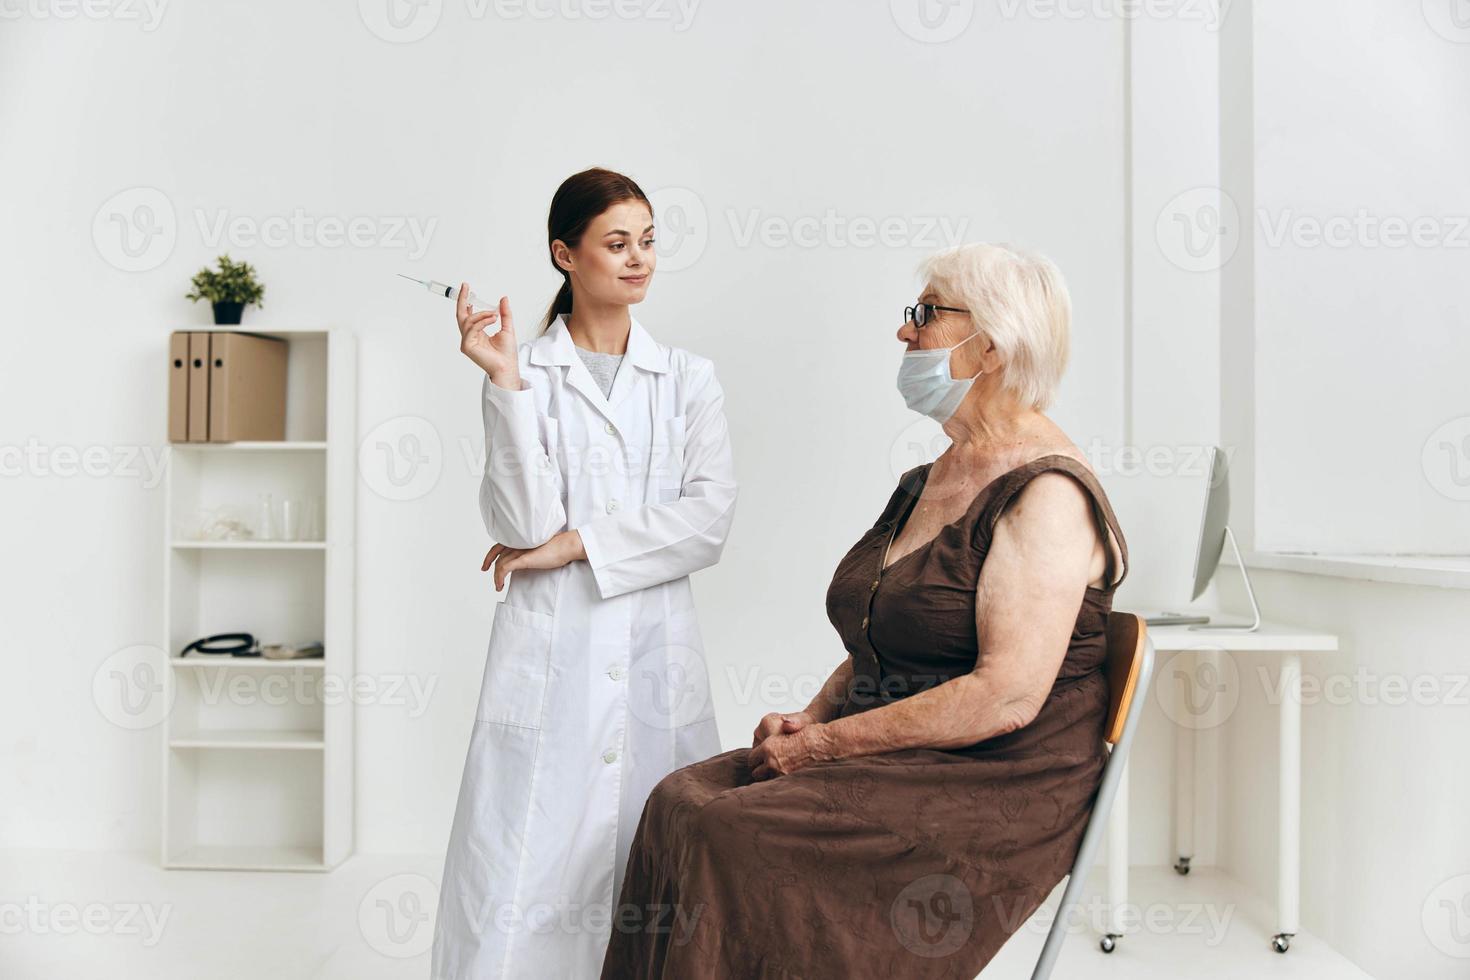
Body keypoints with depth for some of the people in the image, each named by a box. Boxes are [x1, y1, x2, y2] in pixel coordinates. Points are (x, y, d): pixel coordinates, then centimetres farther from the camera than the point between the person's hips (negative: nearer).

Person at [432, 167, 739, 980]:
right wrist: (505, 381, -14)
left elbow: (709, 520, -3)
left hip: (657, 654, 2)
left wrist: (574, 545, -8)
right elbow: (524, 526, -9)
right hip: (550, 652, -2)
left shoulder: (688, 379, 10)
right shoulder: (523, 374, 3)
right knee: (525, 872, -2)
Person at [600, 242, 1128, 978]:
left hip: (994, 788, -8)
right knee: (683, 803, -13)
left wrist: (828, 741, -17)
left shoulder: (1047, 493, -14)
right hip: (897, 764, 8)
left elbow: (1007, 695, -22)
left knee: (735, 838, -24)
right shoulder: (923, 483, 15)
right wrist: (811, 718, 0)